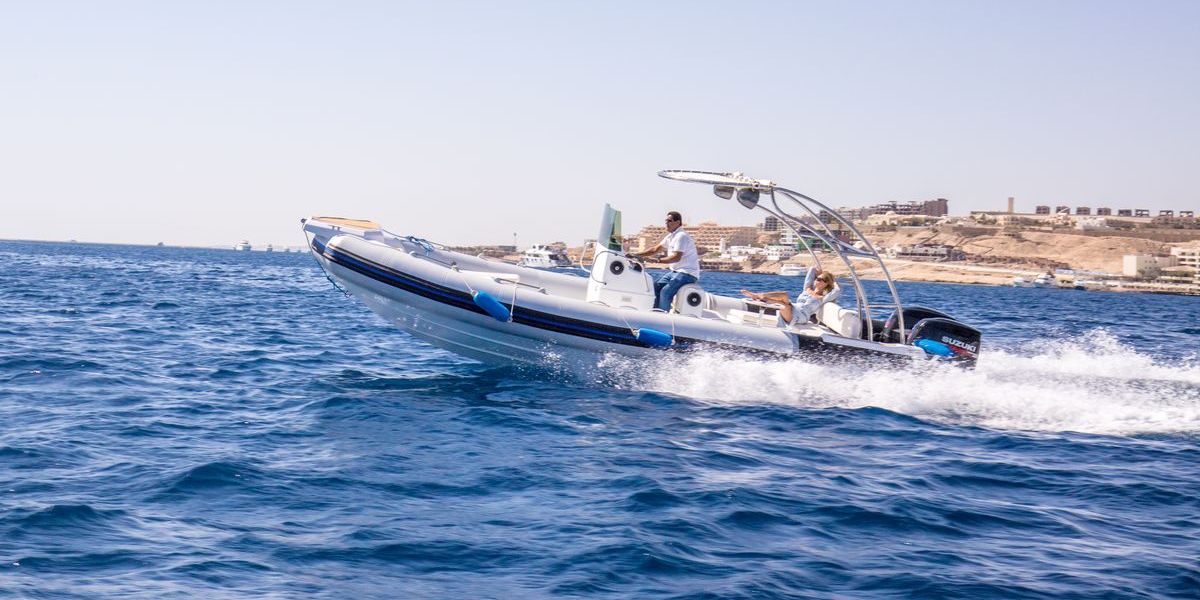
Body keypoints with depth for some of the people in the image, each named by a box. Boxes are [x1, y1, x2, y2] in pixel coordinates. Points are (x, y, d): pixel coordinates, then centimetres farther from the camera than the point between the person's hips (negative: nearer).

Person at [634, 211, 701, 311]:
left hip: (687, 273, -10)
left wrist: (658, 260, -33)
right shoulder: (670, 236, 15)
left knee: (665, 291, -24)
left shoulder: (681, 236, -16)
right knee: (656, 286, 2)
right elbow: (655, 249, 19)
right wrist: (635, 255, 11)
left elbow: (676, 257, -26)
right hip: (675, 271, 10)